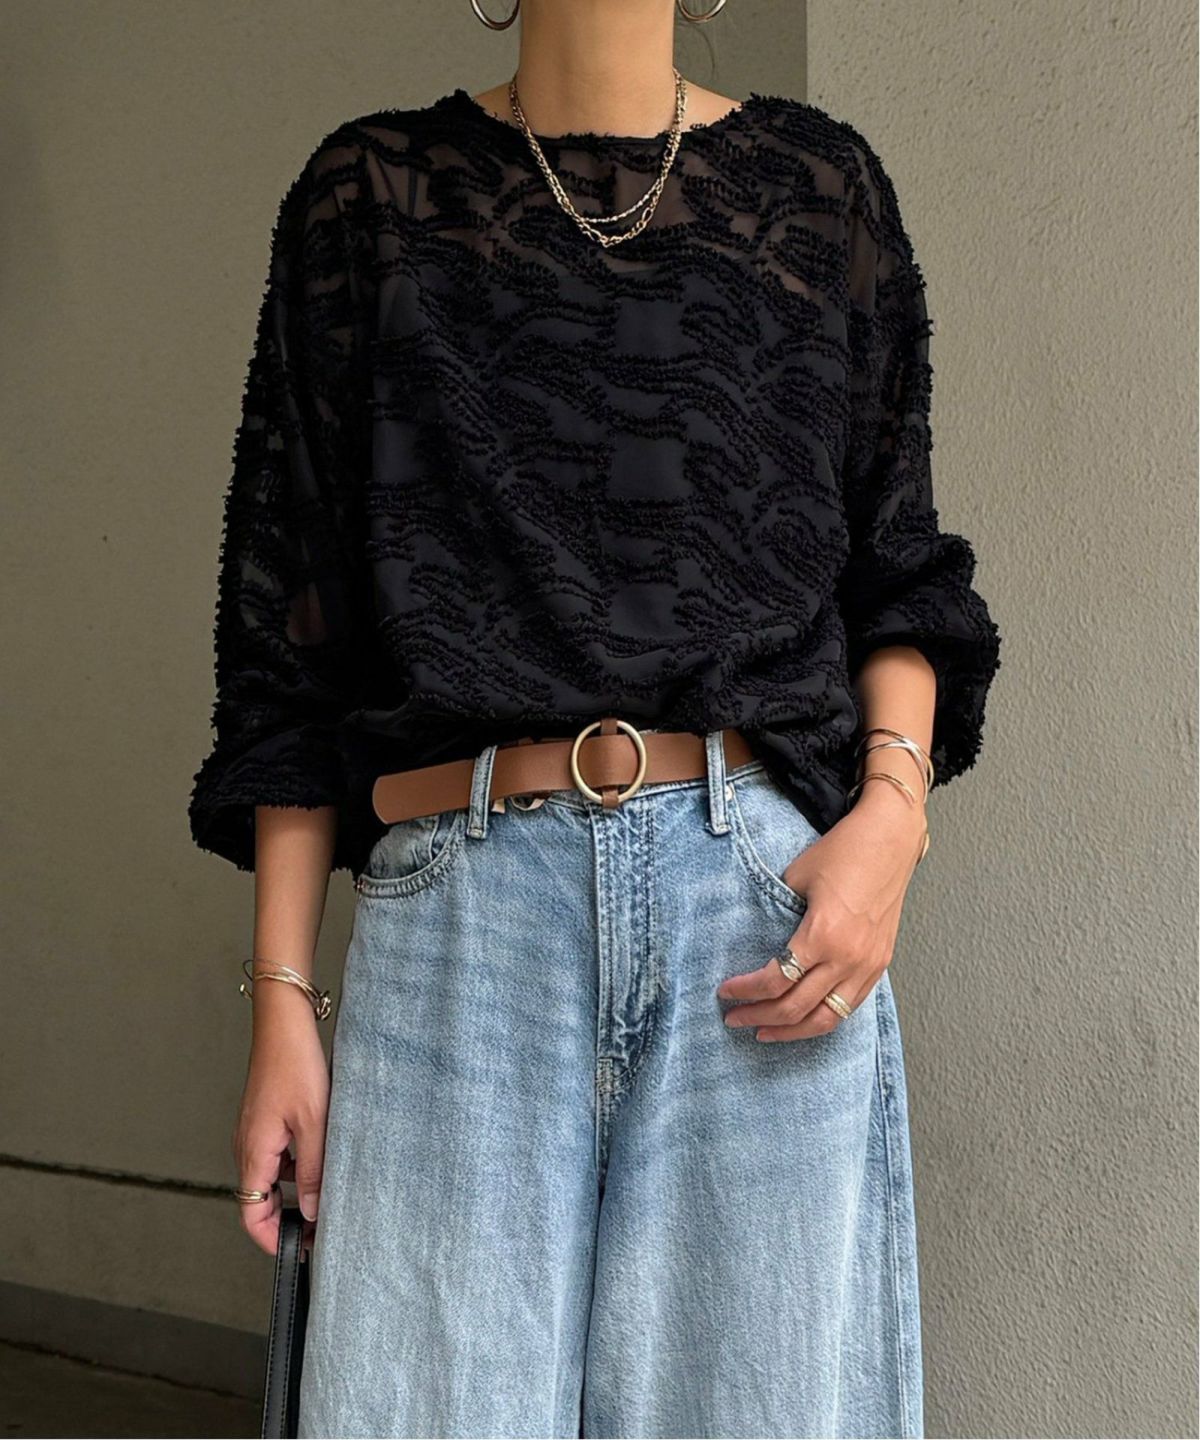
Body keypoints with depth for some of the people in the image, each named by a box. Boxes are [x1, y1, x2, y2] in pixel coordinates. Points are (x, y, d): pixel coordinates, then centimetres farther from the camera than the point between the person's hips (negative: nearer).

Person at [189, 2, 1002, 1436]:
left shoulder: (822, 186, 12)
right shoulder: (372, 196, 10)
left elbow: (898, 580, 14)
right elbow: (293, 645, 8)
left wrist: (893, 804, -6)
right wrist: (283, 996, 3)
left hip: (769, 890, 1)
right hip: (463, 904, 0)